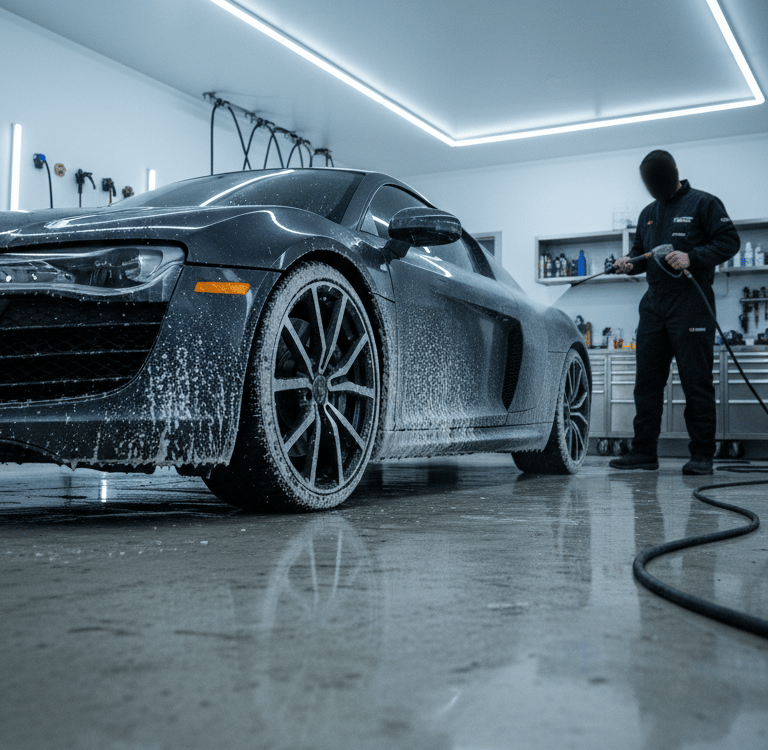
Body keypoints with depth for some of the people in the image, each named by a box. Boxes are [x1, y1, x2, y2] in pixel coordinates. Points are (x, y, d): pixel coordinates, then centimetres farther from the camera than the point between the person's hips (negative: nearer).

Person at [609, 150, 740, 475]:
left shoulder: (703, 204, 1)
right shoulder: (648, 213, 20)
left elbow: (729, 241, -5)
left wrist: (692, 258, -19)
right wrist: (629, 262, 4)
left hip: (691, 303, -6)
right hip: (654, 303, 6)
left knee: (696, 382, -5)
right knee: (647, 381, 4)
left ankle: (702, 454, 1)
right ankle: (644, 451, 9)